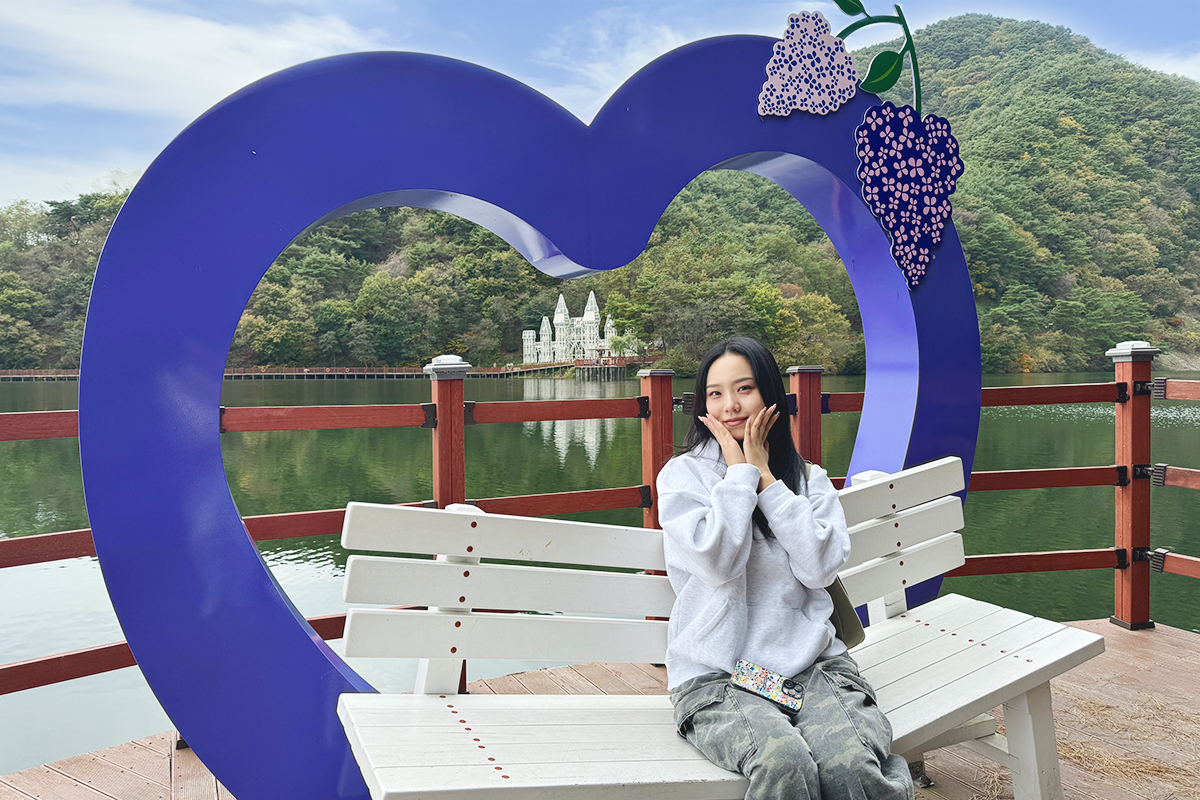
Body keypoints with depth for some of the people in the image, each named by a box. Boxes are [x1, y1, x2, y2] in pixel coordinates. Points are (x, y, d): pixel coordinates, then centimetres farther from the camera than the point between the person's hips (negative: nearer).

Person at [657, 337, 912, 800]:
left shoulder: (809, 478, 13)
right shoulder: (682, 475, 5)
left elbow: (820, 567, -4)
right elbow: (717, 562, -12)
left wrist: (764, 475, -3)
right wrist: (740, 470, -4)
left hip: (812, 664, 2)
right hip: (717, 676, -1)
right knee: (784, 762, -31)